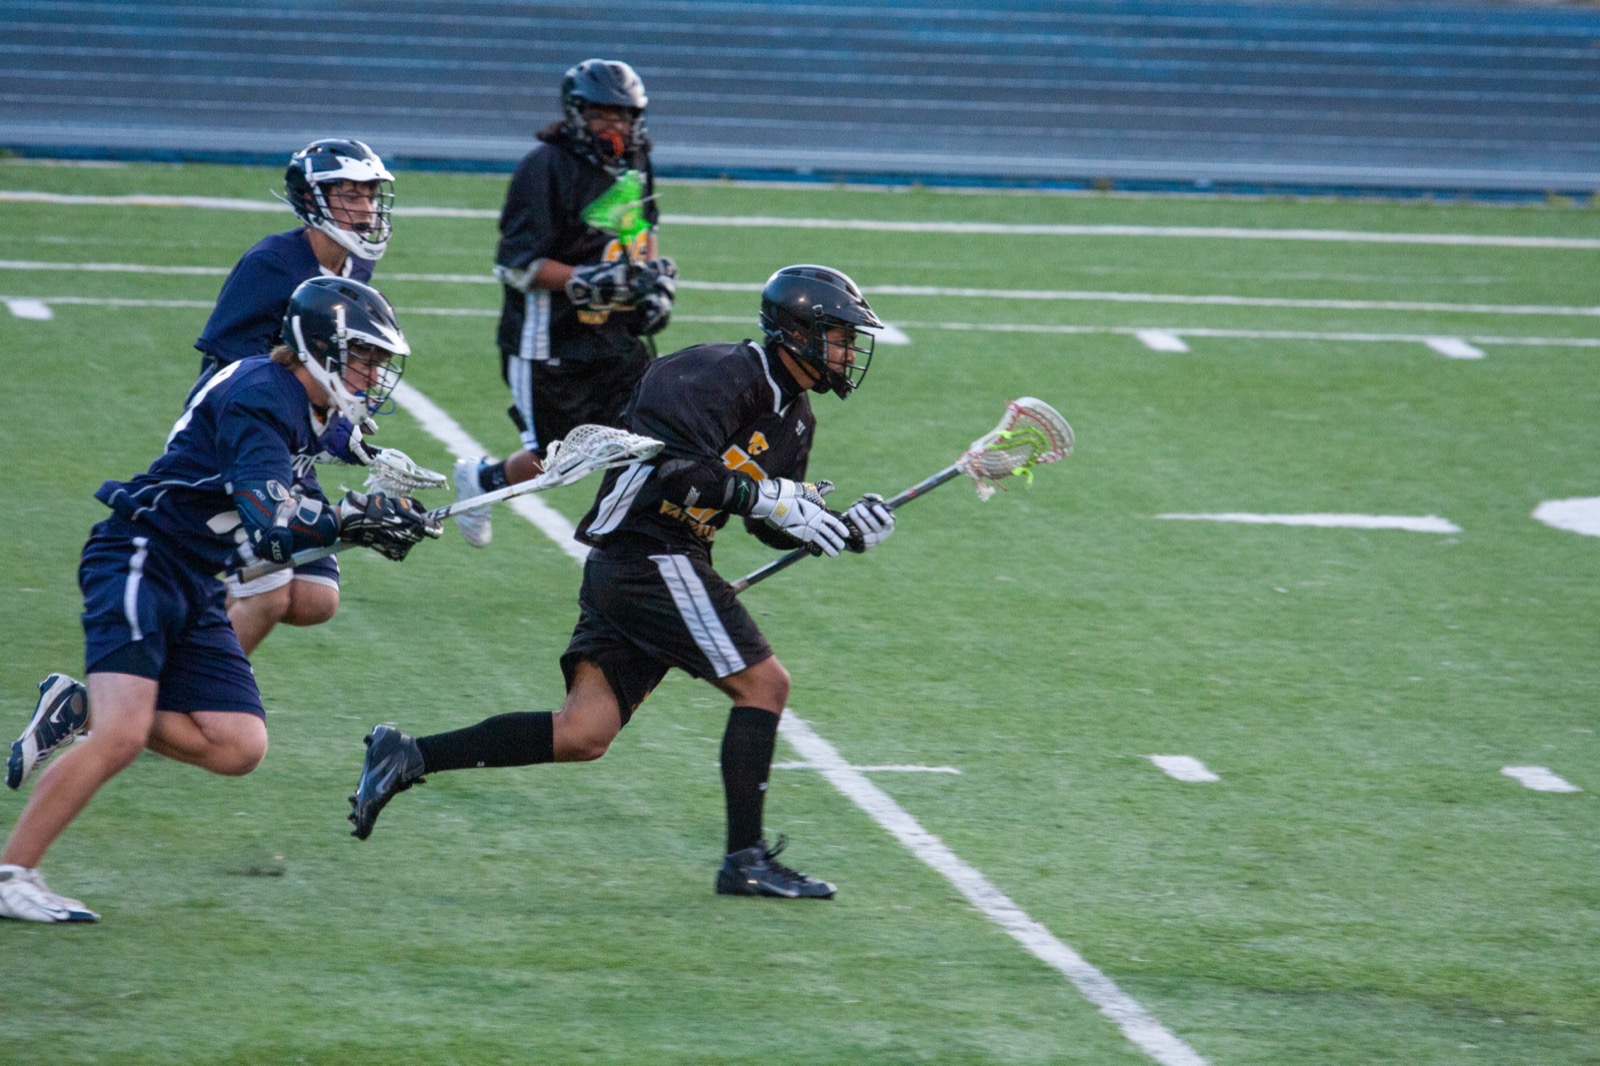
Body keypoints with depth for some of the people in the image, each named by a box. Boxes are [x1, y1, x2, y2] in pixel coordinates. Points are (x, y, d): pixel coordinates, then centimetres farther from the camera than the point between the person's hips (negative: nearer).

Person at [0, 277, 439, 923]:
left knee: (238, 748, -1)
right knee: (120, 739, -22)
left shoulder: (307, 413, 14)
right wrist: (348, 519, -36)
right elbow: (269, 517, -28)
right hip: (139, 560, -10)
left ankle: (79, 710, 9)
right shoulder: (261, 395, -16)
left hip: (194, 589, 10)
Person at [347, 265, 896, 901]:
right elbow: (675, 465, -25)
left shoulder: (793, 417, 18)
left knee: (584, 735, 2)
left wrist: (845, 531, 5)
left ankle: (409, 757, 2)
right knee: (763, 682, -7)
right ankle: (745, 860, -4)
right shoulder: (726, 374, -13)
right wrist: (760, 495, -25)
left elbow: (777, 522, 21)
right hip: (648, 556, -10)